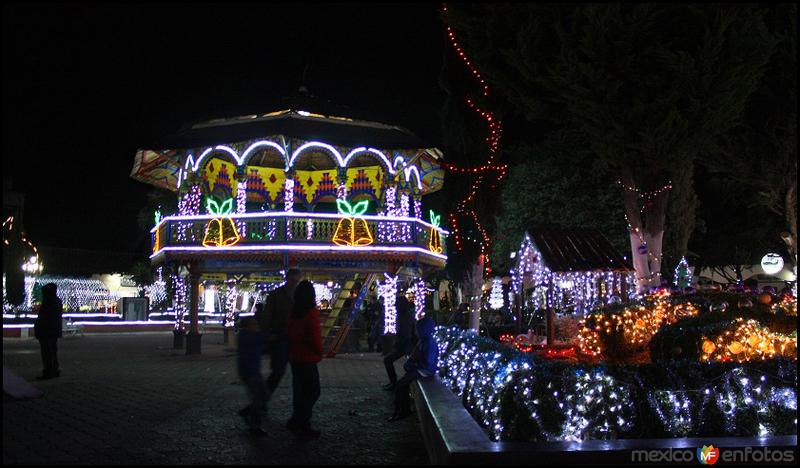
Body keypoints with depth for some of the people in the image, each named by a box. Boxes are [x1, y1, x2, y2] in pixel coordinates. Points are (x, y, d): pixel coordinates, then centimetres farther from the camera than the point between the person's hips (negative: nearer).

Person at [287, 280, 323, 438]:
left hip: (294, 356, 8)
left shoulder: (293, 312, 4)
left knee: (300, 390, 17)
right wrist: (320, 351, -3)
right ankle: (296, 422, -5)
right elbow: (314, 336, -18)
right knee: (313, 391, -2)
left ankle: (302, 423, 26)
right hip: (307, 359, -8)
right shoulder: (312, 313, -18)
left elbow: (290, 333, 11)